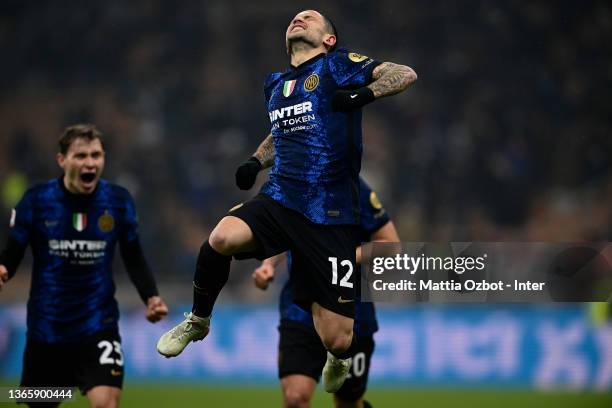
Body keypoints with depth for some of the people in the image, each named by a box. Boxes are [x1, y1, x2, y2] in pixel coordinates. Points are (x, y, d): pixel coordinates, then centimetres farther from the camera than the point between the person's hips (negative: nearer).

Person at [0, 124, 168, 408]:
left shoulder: (119, 201, -4)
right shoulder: (36, 201, -9)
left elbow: (134, 259, 7)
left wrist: (150, 297, -9)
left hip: (98, 323, 0)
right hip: (46, 326, 0)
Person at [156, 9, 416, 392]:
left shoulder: (337, 66, 0)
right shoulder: (275, 83, 18)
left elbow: (405, 73, -11)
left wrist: (365, 94, -27)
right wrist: (256, 161, 18)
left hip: (331, 215, -4)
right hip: (279, 199, 4)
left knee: (337, 341, -6)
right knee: (223, 237, -32)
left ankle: (340, 357, 35)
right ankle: (198, 321, -4)